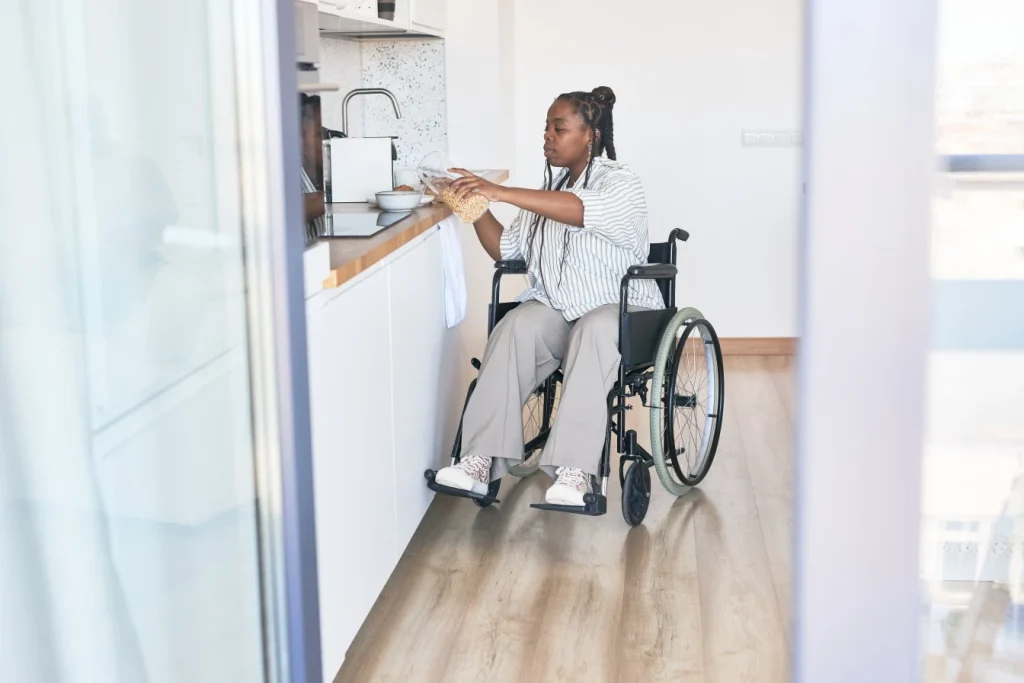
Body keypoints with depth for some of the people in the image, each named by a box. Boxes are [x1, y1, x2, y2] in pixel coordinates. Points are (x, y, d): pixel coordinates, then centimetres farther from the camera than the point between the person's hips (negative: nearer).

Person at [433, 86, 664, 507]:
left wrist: (501, 192, -36)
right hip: (555, 310, 5)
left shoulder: (619, 184, -6)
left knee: (594, 330, -40)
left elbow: (580, 209, -30)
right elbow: (505, 249, 18)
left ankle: (574, 471, -45)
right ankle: (481, 461, -36)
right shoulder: (550, 190, 17)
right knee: (516, 326, -29)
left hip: (620, 310, -5)